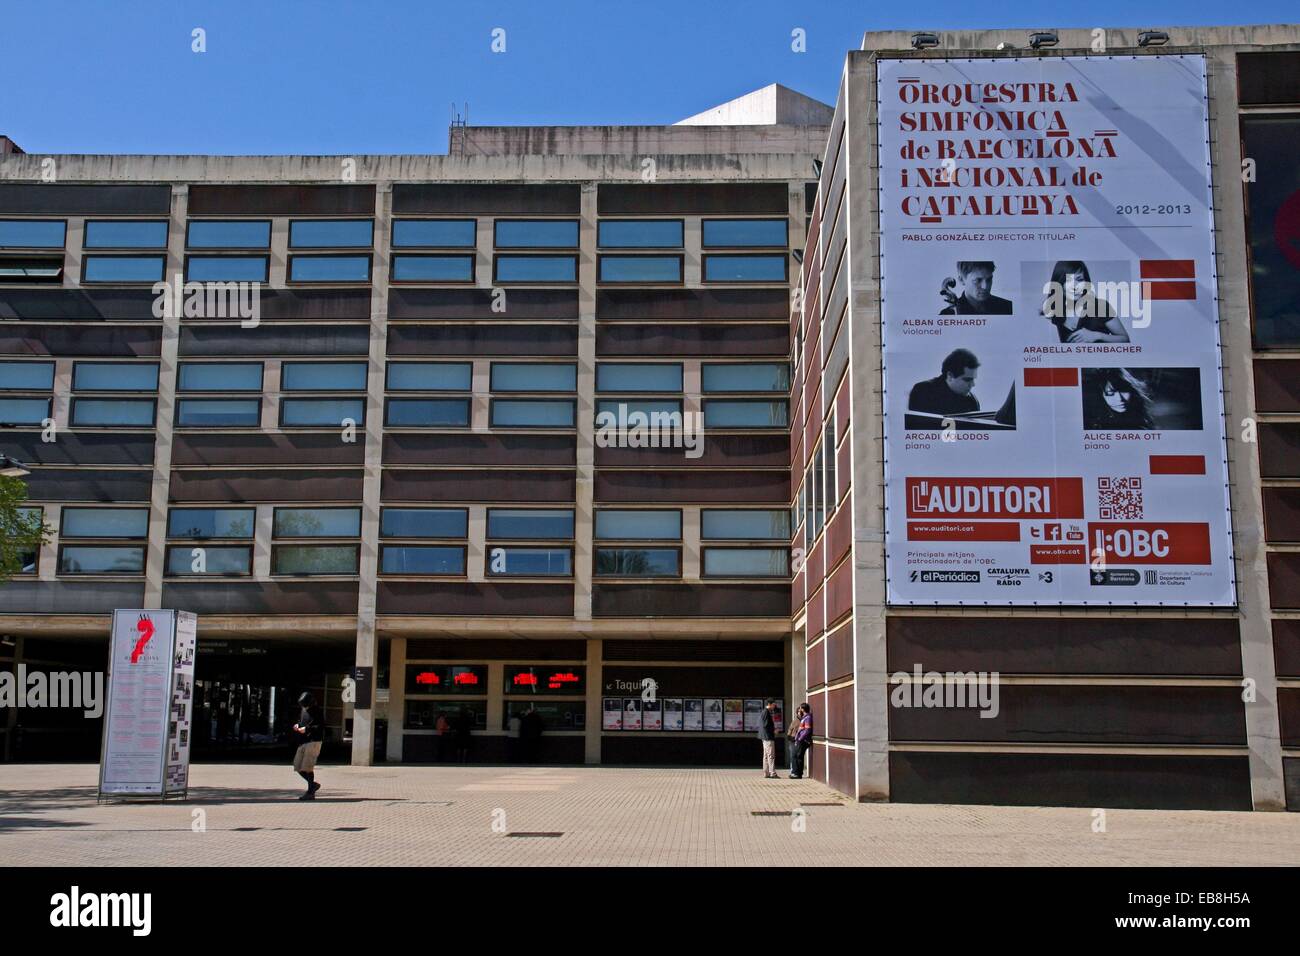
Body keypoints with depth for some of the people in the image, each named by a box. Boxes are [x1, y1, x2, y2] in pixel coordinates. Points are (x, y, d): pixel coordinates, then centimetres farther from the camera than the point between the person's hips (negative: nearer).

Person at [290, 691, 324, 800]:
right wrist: (297, 725, 6)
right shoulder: (303, 711, 14)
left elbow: (321, 727, -18)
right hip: (303, 742, 9)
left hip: (313, 742, -9)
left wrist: (307, 729, -22)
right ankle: (313, 784, 21)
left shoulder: (316, 712, -10)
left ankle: (310, 792, -2)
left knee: (307, 767, -12)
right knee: (298, 767, 8)